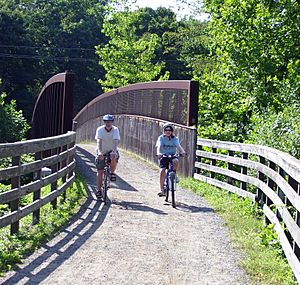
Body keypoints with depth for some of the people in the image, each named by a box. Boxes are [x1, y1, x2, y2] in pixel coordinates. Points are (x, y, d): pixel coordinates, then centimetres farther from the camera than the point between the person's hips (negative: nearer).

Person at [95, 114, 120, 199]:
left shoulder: (115, 130, -12)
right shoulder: (100, 129, -13)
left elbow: (116, 141, -25)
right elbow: (99, 141, -25)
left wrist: (114, 151, -43)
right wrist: (99, 152, -42)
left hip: (112, 151, 0)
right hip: (102, 153, 1)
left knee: (114, 158, -35)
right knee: (100, 172, -2)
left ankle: (112, 173, -8)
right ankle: (99, 190, 8)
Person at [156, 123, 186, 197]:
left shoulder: (175, 138, 4)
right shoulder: (161, 138, 1)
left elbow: (178, 146, -13)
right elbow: (159, 146, -16)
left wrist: (182, 151, -35)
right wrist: (158, 153, -38)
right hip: (163, 156, -1)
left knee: (176, 161, -34)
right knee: (162, 170, -19)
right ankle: (162, 189, -9)